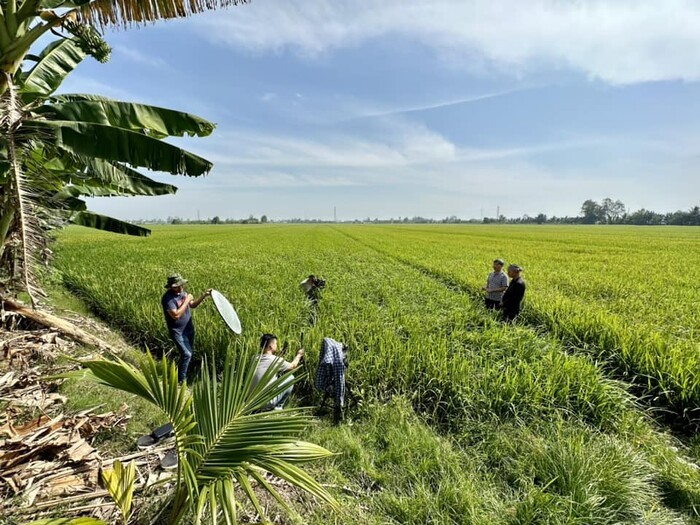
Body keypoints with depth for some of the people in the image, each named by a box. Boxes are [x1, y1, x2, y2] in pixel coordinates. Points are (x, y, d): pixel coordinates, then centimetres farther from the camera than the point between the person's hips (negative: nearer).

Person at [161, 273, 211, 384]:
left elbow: (193, 305, 13)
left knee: (190, 352, 18)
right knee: (186, 354, -11)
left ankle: (182, 372, 41)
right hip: (177, 331, -8)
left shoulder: (182, 292, 1)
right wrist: (186, 301, -27)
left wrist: (204, 295, 1)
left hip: (189, 328, 8)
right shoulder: (168, 298, -24)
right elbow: (176, 315, -33)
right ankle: (181, 380, 7)